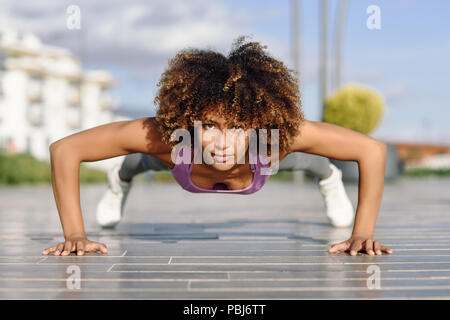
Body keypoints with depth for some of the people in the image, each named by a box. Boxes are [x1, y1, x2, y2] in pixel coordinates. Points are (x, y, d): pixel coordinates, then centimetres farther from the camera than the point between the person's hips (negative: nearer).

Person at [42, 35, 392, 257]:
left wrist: (362, 235, -44)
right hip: (187, 156, -1)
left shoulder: (278, 133, -49)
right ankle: (121, 180, 70)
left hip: (265, 153, 1)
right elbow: (65, 150, -41)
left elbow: (373, 150, -40)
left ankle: (329, 178, 71)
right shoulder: (167, 137, -49)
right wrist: (75, 235, -44)